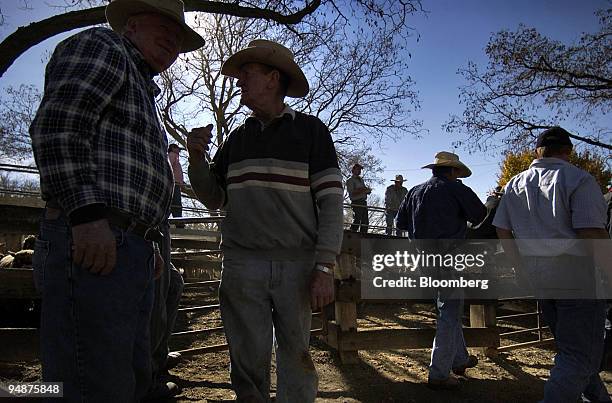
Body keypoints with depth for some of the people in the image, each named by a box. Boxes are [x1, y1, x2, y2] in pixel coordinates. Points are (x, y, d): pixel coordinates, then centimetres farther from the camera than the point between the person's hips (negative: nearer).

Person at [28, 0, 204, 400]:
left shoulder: (142, 90, 31)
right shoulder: (100, 46, 4)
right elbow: (56, 126, -13)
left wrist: (146, 242, 24)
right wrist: (87, 214, -22)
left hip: (129, 252, 10)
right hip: (93, 245, -10)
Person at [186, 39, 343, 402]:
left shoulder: (310, 130, 3)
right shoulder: (238, 138, 15)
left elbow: (331, 201, -4)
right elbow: (214, 199, 18)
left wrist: (325, 267, -12)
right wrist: (197, 159, 0)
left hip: (297, 265, -3)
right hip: (242, 264, 3)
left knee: (297, 360, 5)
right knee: (249, 361, 8)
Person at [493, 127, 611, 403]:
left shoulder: (515, 185, 10)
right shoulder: (579, 179, -9)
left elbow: (502, 230, 9)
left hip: (536, 276, 7)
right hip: (573, 271, -7)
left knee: (569, 344, 22)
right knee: (579, 352, 2)